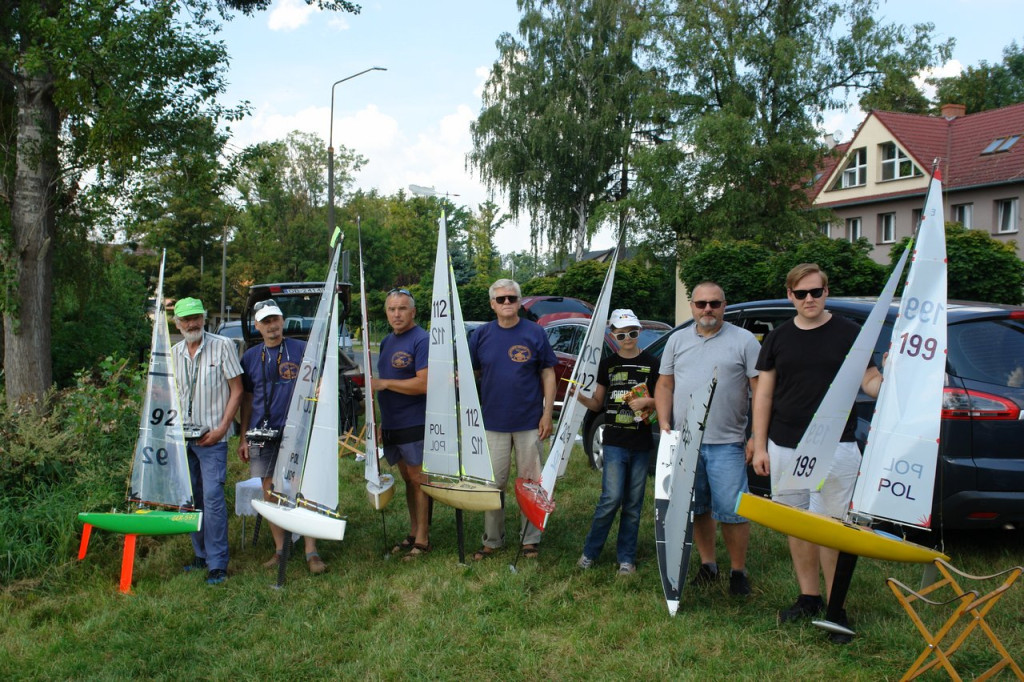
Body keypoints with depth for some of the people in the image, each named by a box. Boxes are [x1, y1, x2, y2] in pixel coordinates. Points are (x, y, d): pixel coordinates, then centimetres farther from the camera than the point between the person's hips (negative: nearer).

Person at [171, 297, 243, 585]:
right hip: (182, 435, 5)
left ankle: (218, 564, -6)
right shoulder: (174, 353, 10)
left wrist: (222, 428, -11)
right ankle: (201, 555, 22)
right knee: (192, 497, 10)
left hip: (211, 435, -5)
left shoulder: (222, 346, -5)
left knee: (212, 496, -11)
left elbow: (236, 390, -5)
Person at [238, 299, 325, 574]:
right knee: (269, 491, 6)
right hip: (263, 435, 3)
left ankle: (311, 552, -3)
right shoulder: (250, 357, 11)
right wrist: (243, 438, 13)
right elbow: (247, 399, 16)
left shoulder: (302, 349, 2)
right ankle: (280, 548, 17)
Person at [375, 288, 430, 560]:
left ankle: (422, 540, 5)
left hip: (415, 425, -8)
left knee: (418, 479, -2)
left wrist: (385, 383, -18)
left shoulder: (422, 340, -12)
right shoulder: (387, 342, 15)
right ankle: (413, 533, 23)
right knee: (407, 479, 14)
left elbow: (423, 384, -20)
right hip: (391, 425, 8)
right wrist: (381, 422, 20)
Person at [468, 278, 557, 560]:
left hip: (529, 422, -1)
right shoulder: (481, 335, 4)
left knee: (531, 482, 6)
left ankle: (531, 540, 18)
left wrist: (547, 413, -5)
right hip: (493, 423, 2)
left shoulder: (535, 333, -1)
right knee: (492, 484, 6)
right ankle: (492, 540, 19)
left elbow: (548, 374, 1)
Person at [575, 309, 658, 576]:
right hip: (614, 441, -1)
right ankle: (590, 552, 6)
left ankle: (626, 557, 18)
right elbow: (598, 403, 12)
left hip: (641, 443, 1)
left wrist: (647, 402, -12)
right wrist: (581, 398, -8)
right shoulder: (607, 364, 7)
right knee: (611, 498, -10)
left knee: (633, 503, 7)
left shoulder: (651, 363, 3)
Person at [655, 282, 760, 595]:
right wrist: (664, 423, 1)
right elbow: (665, 385, 14)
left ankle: (738, 570, 12)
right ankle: (707, 564, 26)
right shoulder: (677, 340, 11)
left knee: (731, 511, -4)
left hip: (726, 443, -4)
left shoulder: (743, 340, -1)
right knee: (697, 508, 12)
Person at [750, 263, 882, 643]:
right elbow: (763, 394, 9)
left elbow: (869, 380, 0)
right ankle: (808, 598, 25)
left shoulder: (848, 334, 1)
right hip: (785, 447, 4)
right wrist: (760, 446, 4)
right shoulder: (778, 339, 8)